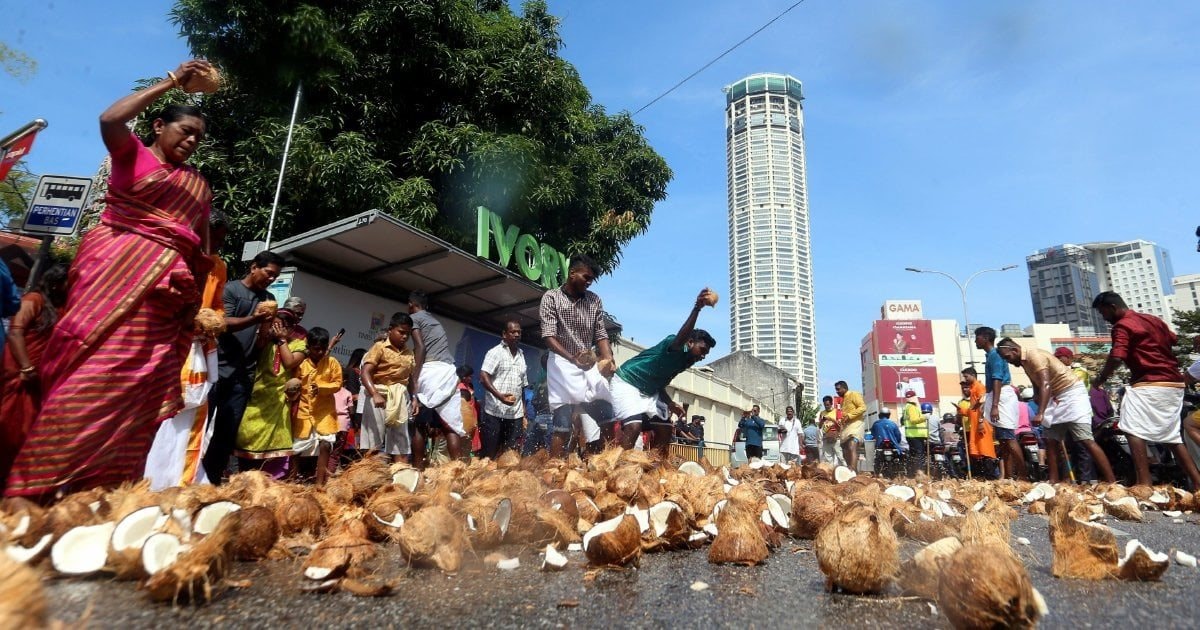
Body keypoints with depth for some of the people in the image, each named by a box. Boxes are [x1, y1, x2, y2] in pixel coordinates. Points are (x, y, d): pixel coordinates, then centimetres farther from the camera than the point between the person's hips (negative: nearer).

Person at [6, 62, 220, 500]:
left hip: (162, 287, 4)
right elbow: (110, 119, -12)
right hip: (115, 269, -4)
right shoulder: (132, 153, 11)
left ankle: (106, 489, 0)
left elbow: (201, 248, 17)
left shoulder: (198, 186, 22)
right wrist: (170, 83, -10)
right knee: (88, 376, -11)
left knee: (132, 388, -1)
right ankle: (44, 487, -7)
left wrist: (196, 302, 7)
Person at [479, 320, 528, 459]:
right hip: (495, 411, -5)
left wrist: (524, 407, 16)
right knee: (489, 452, -1)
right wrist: (499, 395, -24)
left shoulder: (521, 355, 16)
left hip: (515, 413, 5)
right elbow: (483, 376, -13)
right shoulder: (495, 352, -2)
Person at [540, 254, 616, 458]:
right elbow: (549, 337, -13)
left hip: (590, 365, 5)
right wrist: (573, 359, -27)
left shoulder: (594, 300, 9)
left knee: (608, 418, 2)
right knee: (562, 425, -8)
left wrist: (609, 362, -12)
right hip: (563, 364, -5)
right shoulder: (551, 298, -4)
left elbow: (600, 335, 6)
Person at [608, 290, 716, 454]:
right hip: (627, 383, -10)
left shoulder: (684, 362, 8)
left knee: (665, 431, 4)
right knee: (633, 427, -27)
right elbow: (680, 338, -46)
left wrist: (671, 403, 1)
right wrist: (697, 308, -61)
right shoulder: (673, 345, -18)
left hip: (649, 391, 10)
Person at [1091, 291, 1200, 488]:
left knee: (1133, 431, -13)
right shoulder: (1153, 319, 17)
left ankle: (1144, 483, -20)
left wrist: (1100, 378, -7)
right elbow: (1174, 340, 30)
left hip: (1149, 385, -9)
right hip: (1174, 384, 9)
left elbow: (1116, 358, -20)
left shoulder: (1122, 325, -10)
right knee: (1171, 436, 15)